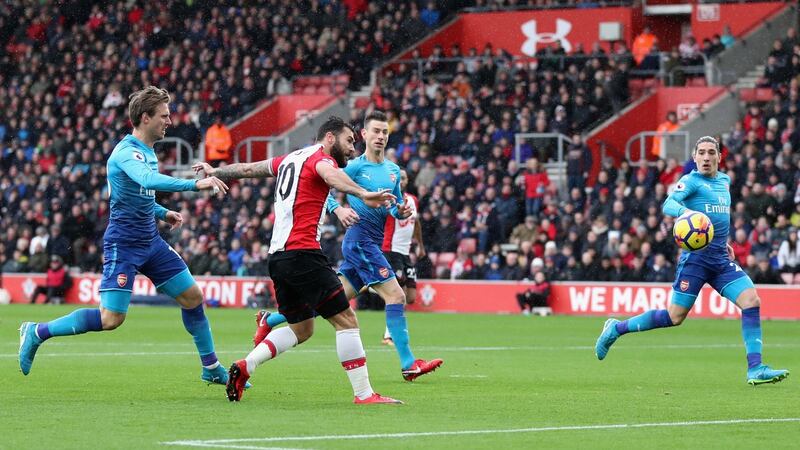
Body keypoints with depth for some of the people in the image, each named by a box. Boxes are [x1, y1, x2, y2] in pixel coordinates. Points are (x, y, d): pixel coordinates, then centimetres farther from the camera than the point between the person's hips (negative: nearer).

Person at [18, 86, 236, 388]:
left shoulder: (146, 151, 12)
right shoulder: (126, 153, -18)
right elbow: (149, 180, -39)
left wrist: (162, 213, 12)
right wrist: (196, 184, -45)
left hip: (150, 242, 9)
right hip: (123, 244, -9)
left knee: (193, 297, 8)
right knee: (111, 318, -14)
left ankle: (211, 369, 21)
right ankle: (37, 332, 1)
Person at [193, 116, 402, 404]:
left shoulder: (290, 159, 21)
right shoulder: (320, 158, -4)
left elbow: (248, 169, 35)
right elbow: (331, 175, -29)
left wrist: (215, 172, 53)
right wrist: (363, 195, -46)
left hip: (278, 256, 9)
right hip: (302, 252, -9)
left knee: (301, 330, 19)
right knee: (346, 320, -8)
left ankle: (245, 367, 7)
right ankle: (363, 394, -13)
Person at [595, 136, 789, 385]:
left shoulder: (725, 181, 16)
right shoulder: (691, 181, -6)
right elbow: (668, 204, -24)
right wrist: (686, 212, -44)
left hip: (721, 258, 6)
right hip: (696, 256, -6)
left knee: (751, 301, -12)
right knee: (675, 317, -6)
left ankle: (755, 369, -12)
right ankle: (616, 328, 14)